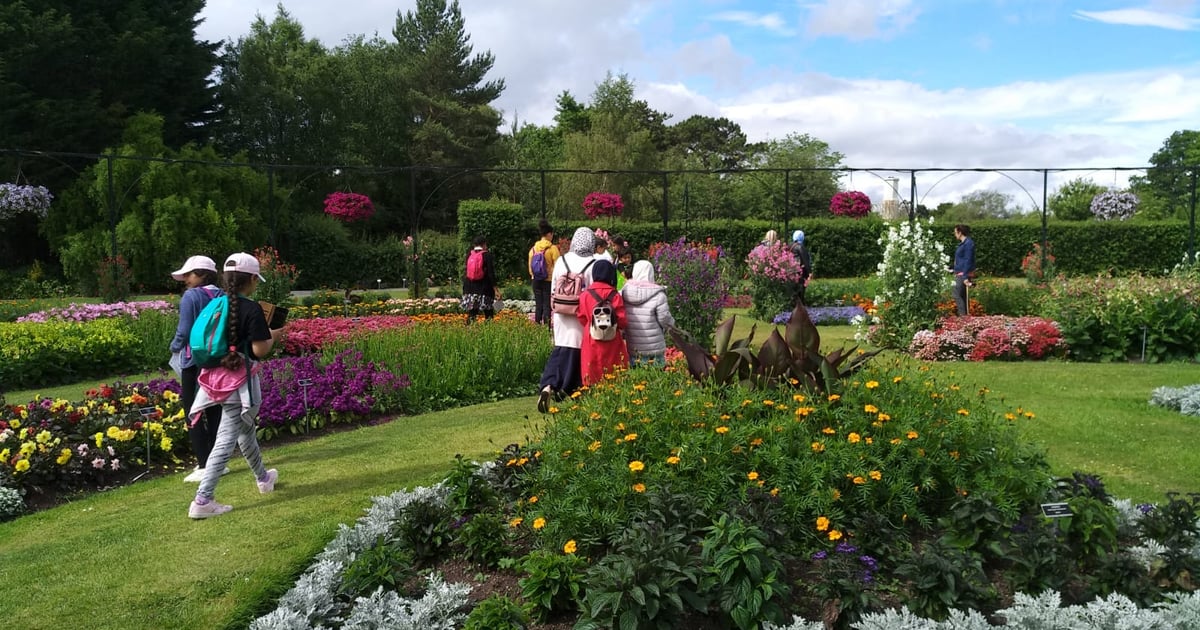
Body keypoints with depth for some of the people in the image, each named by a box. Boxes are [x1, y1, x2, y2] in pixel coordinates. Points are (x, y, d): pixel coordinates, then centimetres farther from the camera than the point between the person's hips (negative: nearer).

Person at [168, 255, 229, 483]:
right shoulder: (223, 297, 5)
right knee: (215, 411, 13)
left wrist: (174, 347, 4)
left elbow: (184, 331, -14)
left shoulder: (191, 296, -12)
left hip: (195, 362, -6)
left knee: (193, 415, 2)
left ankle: (204, 466, 0)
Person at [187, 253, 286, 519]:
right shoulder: (251, 309, -15)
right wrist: (273, 337, 3)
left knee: (246, 429, 22)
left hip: (218, 375, 8)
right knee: (227, 439, 1)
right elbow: (260, 350, -17)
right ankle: (202, 500, 1)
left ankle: (263, 478, 40)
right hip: (240, 379, -8)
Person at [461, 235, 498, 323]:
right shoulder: (487, 255, -7)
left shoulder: (468, 255, 5)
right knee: (488, 314, 3)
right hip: (485, 289, -4)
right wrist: (495, 289, -7)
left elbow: (465, 273, 10)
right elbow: (491, 273, -10)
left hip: (470, 289, 4)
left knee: (471, 313, 5)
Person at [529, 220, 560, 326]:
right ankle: (546, 325, -3)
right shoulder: (552, 248, -11)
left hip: (536, 281, 5)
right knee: (547, 305, -1)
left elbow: (530, 266, 11)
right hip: (549, 281, -5)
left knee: (538, 305, 11)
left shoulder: (533, 248, 4)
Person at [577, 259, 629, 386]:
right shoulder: (614, 295, -10)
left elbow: (582, 319, 3)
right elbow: (621, 321, -10)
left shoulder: (585, 294, -2)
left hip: (591, 341, 3)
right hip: (611, 342, -2)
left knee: (593, 373, 10)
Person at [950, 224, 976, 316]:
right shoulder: (963, 243, 12)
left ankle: (963, 315, -8)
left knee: (957, 295, -10)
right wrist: (954, 269, 33)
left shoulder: (968, 243, -17)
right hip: (960, 273, 10)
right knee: (962, 295, 14)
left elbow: (968, 261, -20)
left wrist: (965, 277, -22)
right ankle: (964, 314, 20)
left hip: (964, 274, -10)